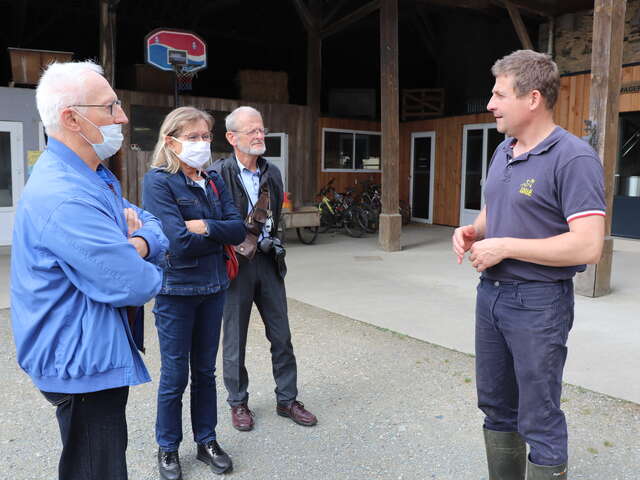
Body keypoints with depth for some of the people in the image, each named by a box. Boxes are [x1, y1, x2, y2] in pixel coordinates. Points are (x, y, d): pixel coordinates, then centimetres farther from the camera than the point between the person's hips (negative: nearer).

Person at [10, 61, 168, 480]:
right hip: (83, 364, -10)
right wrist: (150, 275, -5)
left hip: (99, 353, 10)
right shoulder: (63, 196, -27)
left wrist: (139, 244, -16)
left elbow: (156, 230, 8)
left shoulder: (97, 176, 8)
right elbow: (134, 285, -28)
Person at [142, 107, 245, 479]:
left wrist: (205, 227, -19)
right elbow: (179, 242, -22)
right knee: (175, 375, 9)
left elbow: (238, 229, -4)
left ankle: (207, 440, 34)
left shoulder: (214, 181, 6)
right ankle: (168, 449, 30)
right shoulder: (158, 181, -12)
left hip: (213, 287, 5)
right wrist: (220, 234, -8)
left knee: (205, 370, 17)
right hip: (176, 290, -5)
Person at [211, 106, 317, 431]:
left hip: (268, 261, 5)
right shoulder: (219, 173, -11)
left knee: (281, 335, 10)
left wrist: (270, 244, 7)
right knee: (235, 339, 9)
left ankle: (287, 400, 26)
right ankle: (238, 403, 27)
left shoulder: (272, 173, 8)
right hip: (235, 263, -5)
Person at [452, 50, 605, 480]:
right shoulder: (503, 152, 9)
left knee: (539, 420, 5)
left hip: (538, 302, -8)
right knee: (496, 406, 20)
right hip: (491, 294, 8)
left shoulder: (574, 158, -16)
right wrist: (473, 231, 0)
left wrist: (504, 246, -20)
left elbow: (588, 246, -24)